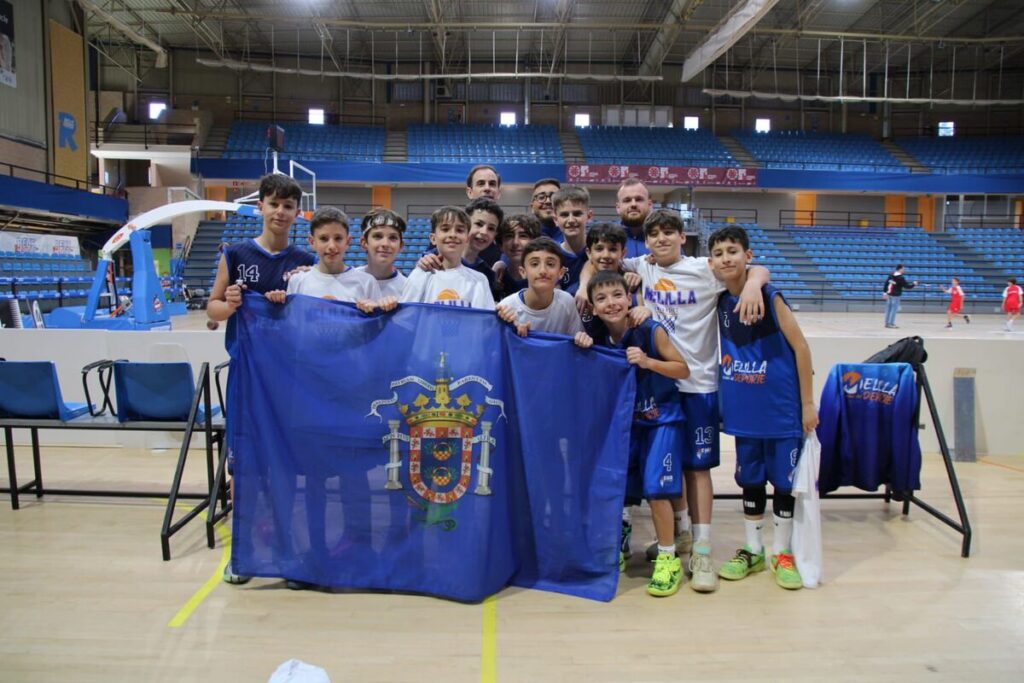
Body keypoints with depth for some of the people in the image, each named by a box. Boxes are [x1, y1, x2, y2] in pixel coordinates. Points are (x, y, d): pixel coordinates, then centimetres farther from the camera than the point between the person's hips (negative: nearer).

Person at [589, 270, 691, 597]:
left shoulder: (651, 331, -17)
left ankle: (669, 558, 8)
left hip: (662, 419, -5)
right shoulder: (598, 339, -4)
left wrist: (647, 362, -27)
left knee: (655, 487, -11)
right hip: (625, 420, 5)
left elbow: (684, 370, -12)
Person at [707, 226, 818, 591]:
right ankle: (752, 550, 28)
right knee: (750, 479, 14)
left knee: (784, 478, 7)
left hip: (781, 406, -4)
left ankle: (782, 553, 23)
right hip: (743, 408, 4)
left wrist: (808, 402, -11)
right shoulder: (718, 301, 0)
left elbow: (800, 347, -11)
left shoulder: (770, 297, -13)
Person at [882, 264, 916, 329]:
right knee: (894, 309, -2)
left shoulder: (891, 275, 3)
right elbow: (907, 286, -11)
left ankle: (887, 323, 18)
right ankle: (891, 324, -1)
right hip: (895, 296, -7)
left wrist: (885, 292, 16)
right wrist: (914, 284, 7)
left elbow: (886, 283, 9)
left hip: (889, 294, 7)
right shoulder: (901, 278, -17)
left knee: (888, 309, 12)